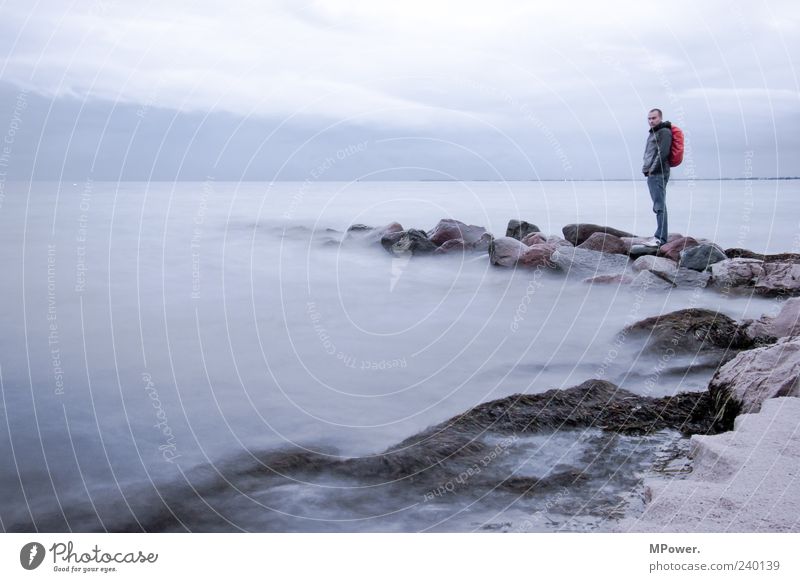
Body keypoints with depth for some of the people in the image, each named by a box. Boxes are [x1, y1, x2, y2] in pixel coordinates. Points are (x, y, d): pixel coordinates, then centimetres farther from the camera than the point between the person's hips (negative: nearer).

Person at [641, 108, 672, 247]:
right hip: (652, 174, 10)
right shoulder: (652, 133, 22)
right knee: (659, 205, 11)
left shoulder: (664, 132, -6)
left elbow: (663, 153, -15)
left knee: (659, 206, -14)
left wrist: (652, 169, -13)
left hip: (659, 173, -10)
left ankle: (660, 238, -18)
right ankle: (660, 236, 15)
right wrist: (646, 168, 12)